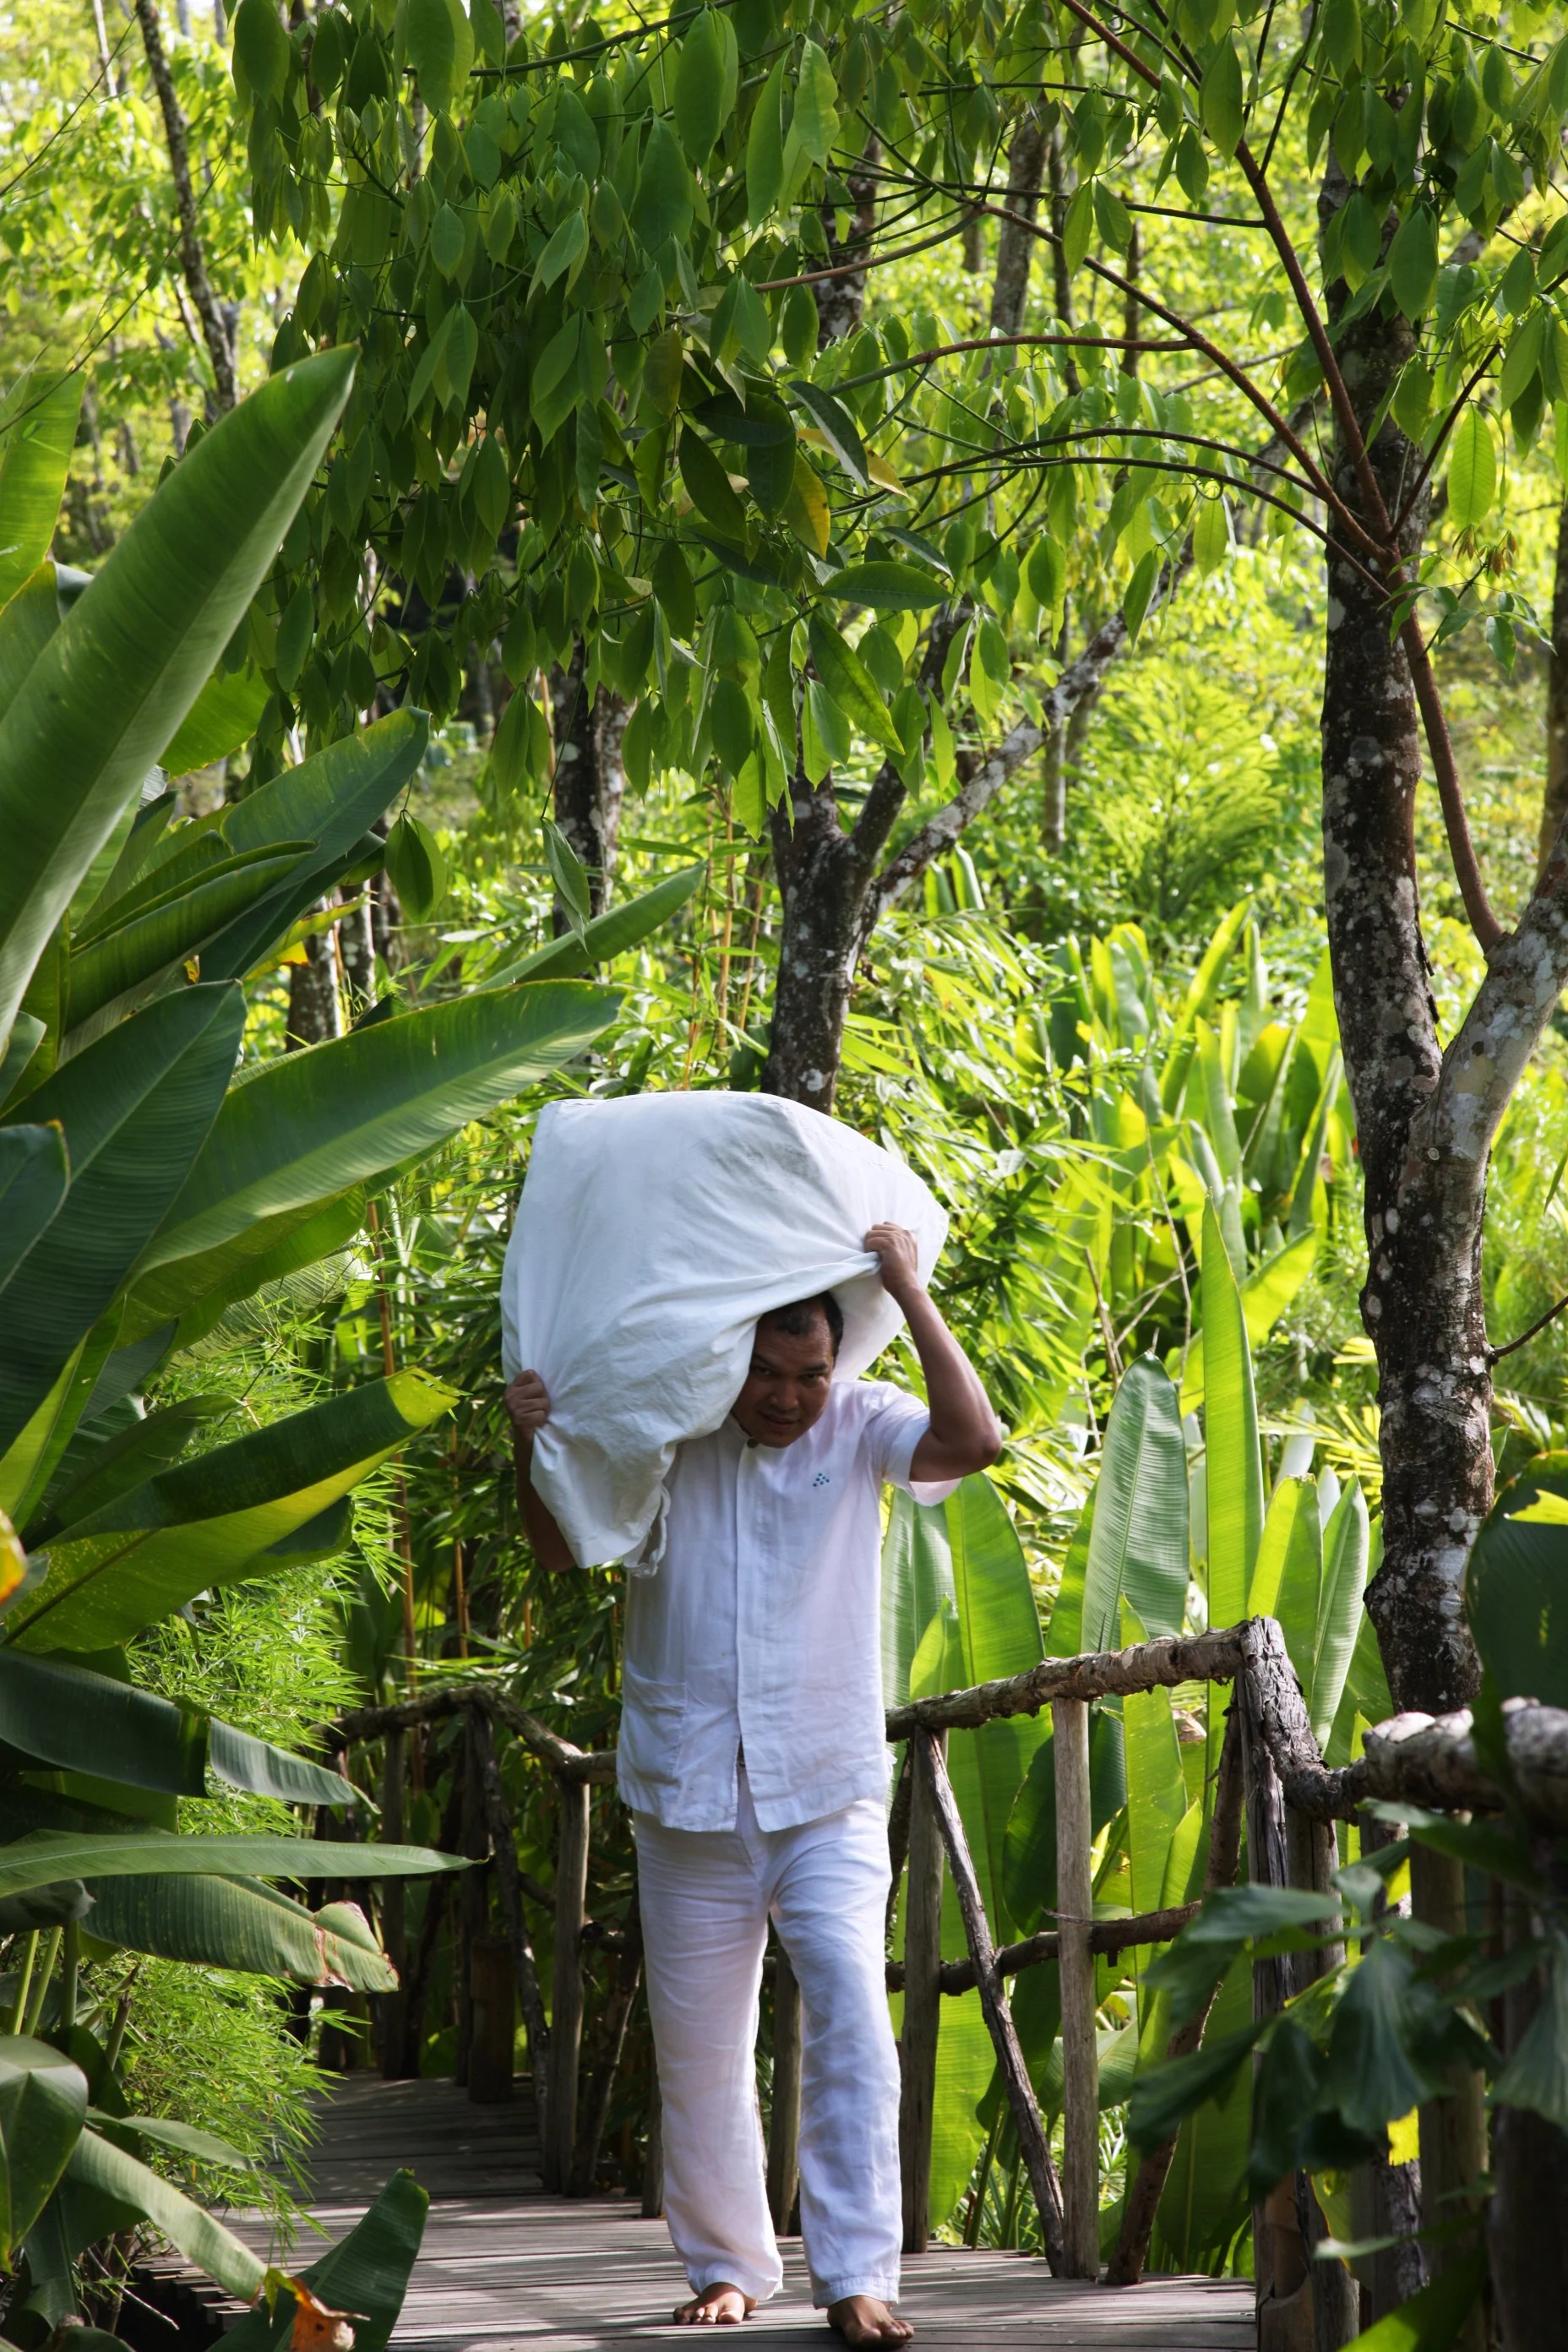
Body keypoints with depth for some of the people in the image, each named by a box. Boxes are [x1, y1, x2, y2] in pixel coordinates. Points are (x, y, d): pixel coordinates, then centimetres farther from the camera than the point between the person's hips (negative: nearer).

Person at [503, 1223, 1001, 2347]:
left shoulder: (859, 1427, -3)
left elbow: (974, 1439, -19)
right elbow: (558, 1549, 1)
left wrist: (911, 1294, -22)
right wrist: (536, 1446, -18)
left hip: (830, 1799, -2)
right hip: (691, 1800, 2)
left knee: (851, 2017, -17)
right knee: (699, 2053, 10)